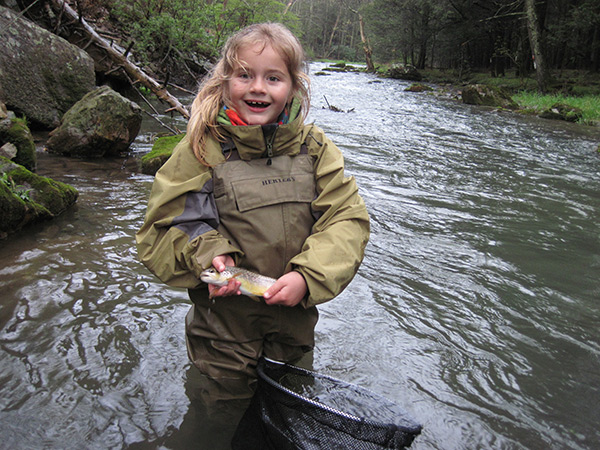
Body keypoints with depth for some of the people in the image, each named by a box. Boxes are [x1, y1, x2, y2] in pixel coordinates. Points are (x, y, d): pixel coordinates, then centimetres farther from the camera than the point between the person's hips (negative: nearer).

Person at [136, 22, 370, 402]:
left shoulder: (314, 147, -5)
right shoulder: (202, 148, -11)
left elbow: (348, 218, -9)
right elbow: (163, 225, -6)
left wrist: (307, 276, -23)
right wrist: (207, 255, -24)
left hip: (295, 315, 3)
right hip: (223, 323, -2)